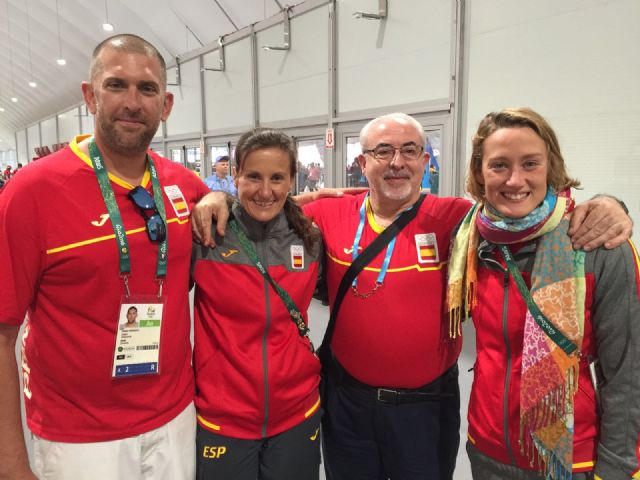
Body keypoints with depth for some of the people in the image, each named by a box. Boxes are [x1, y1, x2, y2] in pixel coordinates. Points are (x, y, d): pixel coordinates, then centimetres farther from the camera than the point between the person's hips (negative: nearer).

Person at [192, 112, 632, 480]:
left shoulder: (455, 218, -13)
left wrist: (600, 209, -29)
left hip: (426, 401, -1)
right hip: (346, 395, 2)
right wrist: (221, 199, -12)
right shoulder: (331, 215, -7)